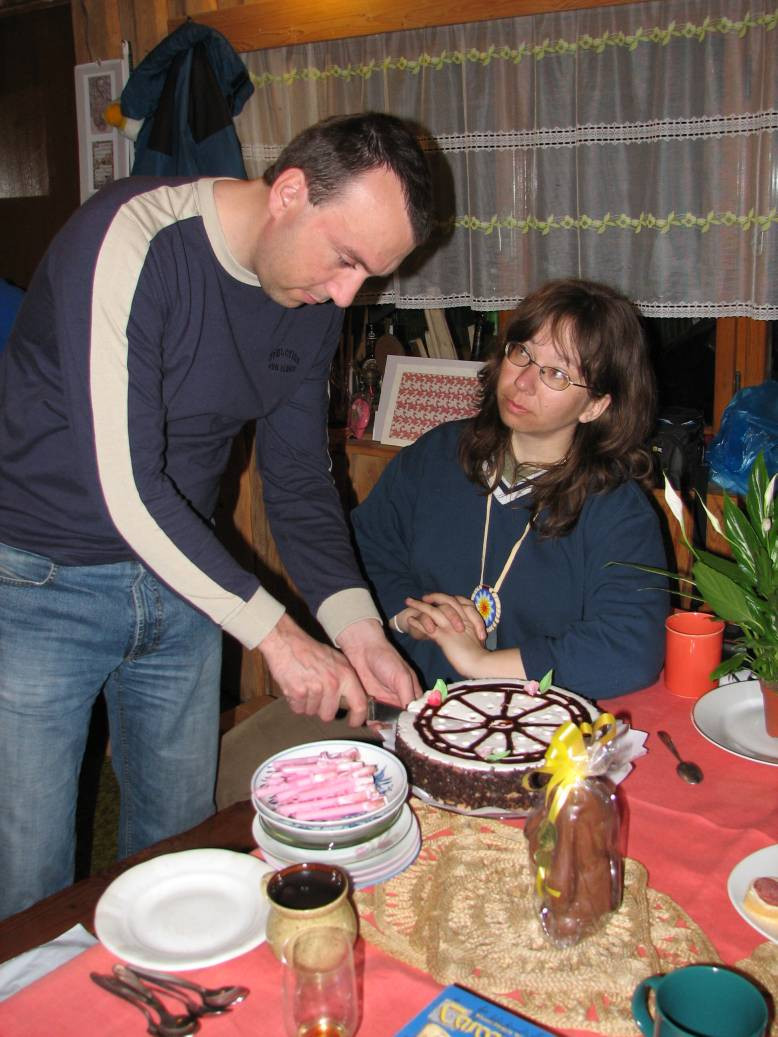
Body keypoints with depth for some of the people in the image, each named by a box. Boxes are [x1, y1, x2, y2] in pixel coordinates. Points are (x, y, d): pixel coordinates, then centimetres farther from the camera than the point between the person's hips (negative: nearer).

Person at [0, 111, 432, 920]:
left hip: (180, 581, 6)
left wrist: (355, 624, -11)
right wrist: (274, 632, -26)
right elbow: (126, 489, -27)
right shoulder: (131, 242, -24)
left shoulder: (313, 305, -2)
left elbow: (299, 481, 3)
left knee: (180, 848, 17)